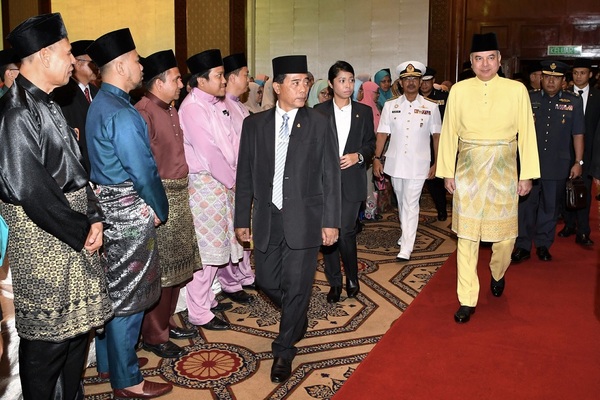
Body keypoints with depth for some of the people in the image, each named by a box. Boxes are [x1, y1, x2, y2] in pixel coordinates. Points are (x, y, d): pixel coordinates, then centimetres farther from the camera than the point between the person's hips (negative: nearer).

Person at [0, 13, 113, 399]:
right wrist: (80, 231, -14)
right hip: (43, 240, -9)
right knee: (49, 337, 4)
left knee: (77, 324, 19)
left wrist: (93, 217, 0)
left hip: (73, 233, 9)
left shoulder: (47, 104, 11)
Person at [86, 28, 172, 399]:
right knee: (128, 294, 1)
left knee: (113, 288, 19)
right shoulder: (122, 113, -21)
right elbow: (143, 168, -21)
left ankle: (110, 360, 35)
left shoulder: (100, 104, 11)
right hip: (130, 210, -10)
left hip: (107, 203, 10)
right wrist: (160, 209, -6)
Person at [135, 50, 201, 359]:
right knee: (159, 270, 0)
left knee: (177, 265, 18)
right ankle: (154, 336, 15)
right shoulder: (144, 111, -16)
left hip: (179, 196, 10)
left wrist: (180, 188, 14)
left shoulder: (171, 110, 14)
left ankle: (166, 322, 34)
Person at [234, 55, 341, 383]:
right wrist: (242, 219, 6)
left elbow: (331, 177, -1)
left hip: (304, 218, -2)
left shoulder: (321, 124, -1)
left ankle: (283, 350, 20)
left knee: (297, 285, 2)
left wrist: (331, 221, -5)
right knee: (267, 281, 9)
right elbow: (245, 176, 7)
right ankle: (297, 317, 41)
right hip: (267, 218, 3)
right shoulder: (255, 124, 4)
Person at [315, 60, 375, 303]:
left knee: (345, 231, -8)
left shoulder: (364, 112, 8)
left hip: (352, 180, 0)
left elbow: (371, 143, 10)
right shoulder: (319, 111, 4)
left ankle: (352, 278, 16)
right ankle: (334, 282, 19)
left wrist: (358, 156, -8)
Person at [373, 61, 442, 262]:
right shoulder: (390, 106, 3)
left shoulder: (431, 107, -1)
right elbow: (382, 134, 3)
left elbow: (436, 136, 3)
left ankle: (406, 248, -3)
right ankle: (406, 233, 38)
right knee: (401, 203, 17)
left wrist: (437, 163, 0)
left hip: (418, 165, -3)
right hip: (395, 163, 3)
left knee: (411, 205, -5)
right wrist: (377, 158, -3)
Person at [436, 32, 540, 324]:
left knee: (504, 234, 10)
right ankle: (467, 301, 12)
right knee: (466, 236, 2)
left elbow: (527, 135, -1)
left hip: (503, 174, 0)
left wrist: (527, 175, -2)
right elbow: (449, 134, 2)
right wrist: (447, 172, 1)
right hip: (468, 173, 0)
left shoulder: (517, 90, -1)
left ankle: (497, 274, 43)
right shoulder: (459, 90, 0)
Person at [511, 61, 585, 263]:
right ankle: (522, 246, 14)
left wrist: (578, 162, 2)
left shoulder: (573, 102, 4)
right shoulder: (528, 99, 2)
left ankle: (543, 245, 24)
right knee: (525, 205, 4)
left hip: (557, 167, 1)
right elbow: (518, 129, 7)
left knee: (550, 207, 10)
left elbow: (578, 135, 6)